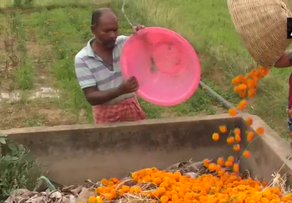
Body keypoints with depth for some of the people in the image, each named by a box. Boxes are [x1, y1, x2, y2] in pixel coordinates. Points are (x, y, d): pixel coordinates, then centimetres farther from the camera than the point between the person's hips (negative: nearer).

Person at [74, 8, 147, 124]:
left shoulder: (124, 43, -6)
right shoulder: (82, 59, -13)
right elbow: (91, 97, -16)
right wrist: (120, 90, -30)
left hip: (131, 108, 3)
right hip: (106, 115, -2)